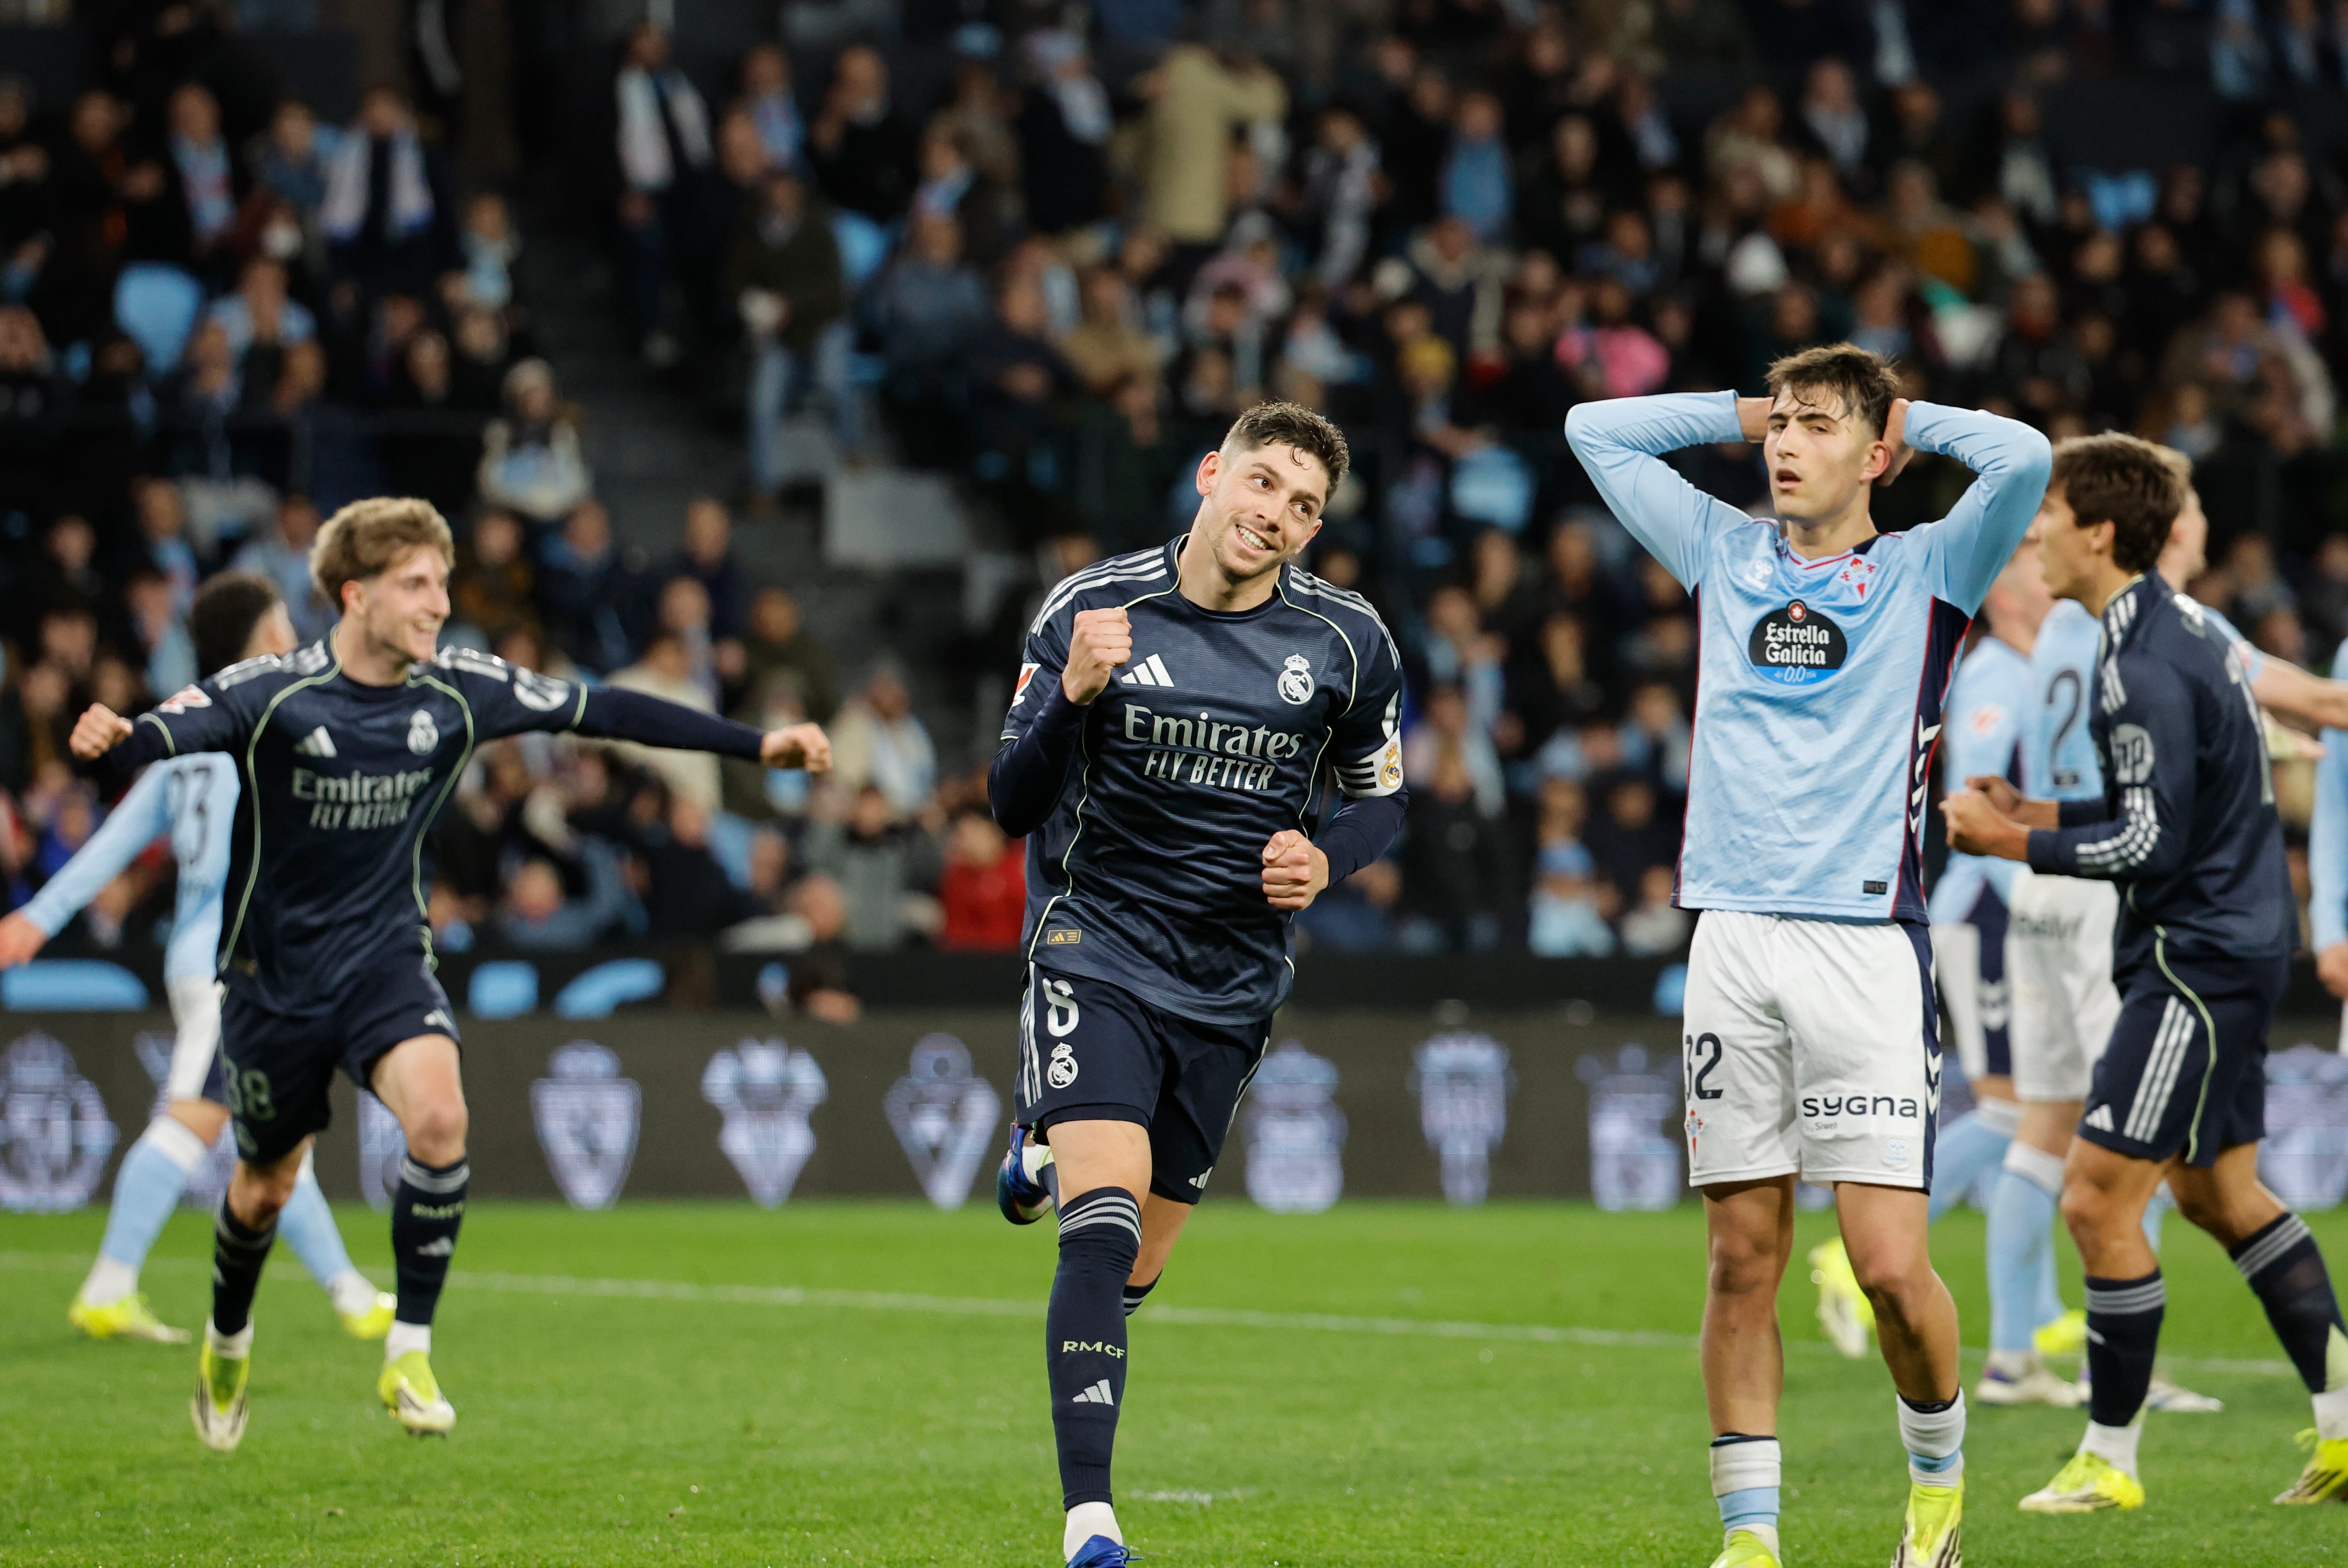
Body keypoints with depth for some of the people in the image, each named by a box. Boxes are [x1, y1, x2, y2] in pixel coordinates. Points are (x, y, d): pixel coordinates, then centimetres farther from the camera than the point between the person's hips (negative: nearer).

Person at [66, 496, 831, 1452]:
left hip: (386, 960, 2)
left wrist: (757, 745, -1)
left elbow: (599, 711, 0)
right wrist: (113, 738, -55)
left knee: (438, 1116, -27)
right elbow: (171, 730, -30)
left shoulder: (457, 691, -5)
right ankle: (227, 1346, 44)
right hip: (275, 971, -2)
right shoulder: (274, 692, -16)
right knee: (267, 1186, 12)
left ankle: (410, 1352, -16)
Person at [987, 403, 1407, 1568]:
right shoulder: (1090, 611, -8)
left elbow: (1382, 794, 12)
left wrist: (1327, 861, -10)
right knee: (1106, 1219, -22)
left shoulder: (1347, 641, -2)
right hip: (1097, 950, -3)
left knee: (1133, 1271, 11)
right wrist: (1071, 697, -25)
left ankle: (1048, 1157, 48)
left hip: (1234, 978, 3)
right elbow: (1012, 807, -6)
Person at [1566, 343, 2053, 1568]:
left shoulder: (1926, 571, 5)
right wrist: (1748, 409, 19)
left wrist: (1906, 417, 4)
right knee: (1743, 1257, 2)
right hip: (1732, 945, 3)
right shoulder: (1725, 557, 15)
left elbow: (2022, 458, -12)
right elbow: (1594, 430, 22)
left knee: (1890, 1266, -8)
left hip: (1865, 947, -3)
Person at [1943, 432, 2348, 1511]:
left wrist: (2011, 843, -15)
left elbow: (2151, 845, -22)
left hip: (2199, 963, -11)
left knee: (2099, 1200, -7)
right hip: (2229, 947, 11)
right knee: (2219, 1191, 18)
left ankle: (2109, 1460, 0)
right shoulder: (2182, 633, 13)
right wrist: (2035, 814, 11)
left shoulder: (2144, 667, -20)